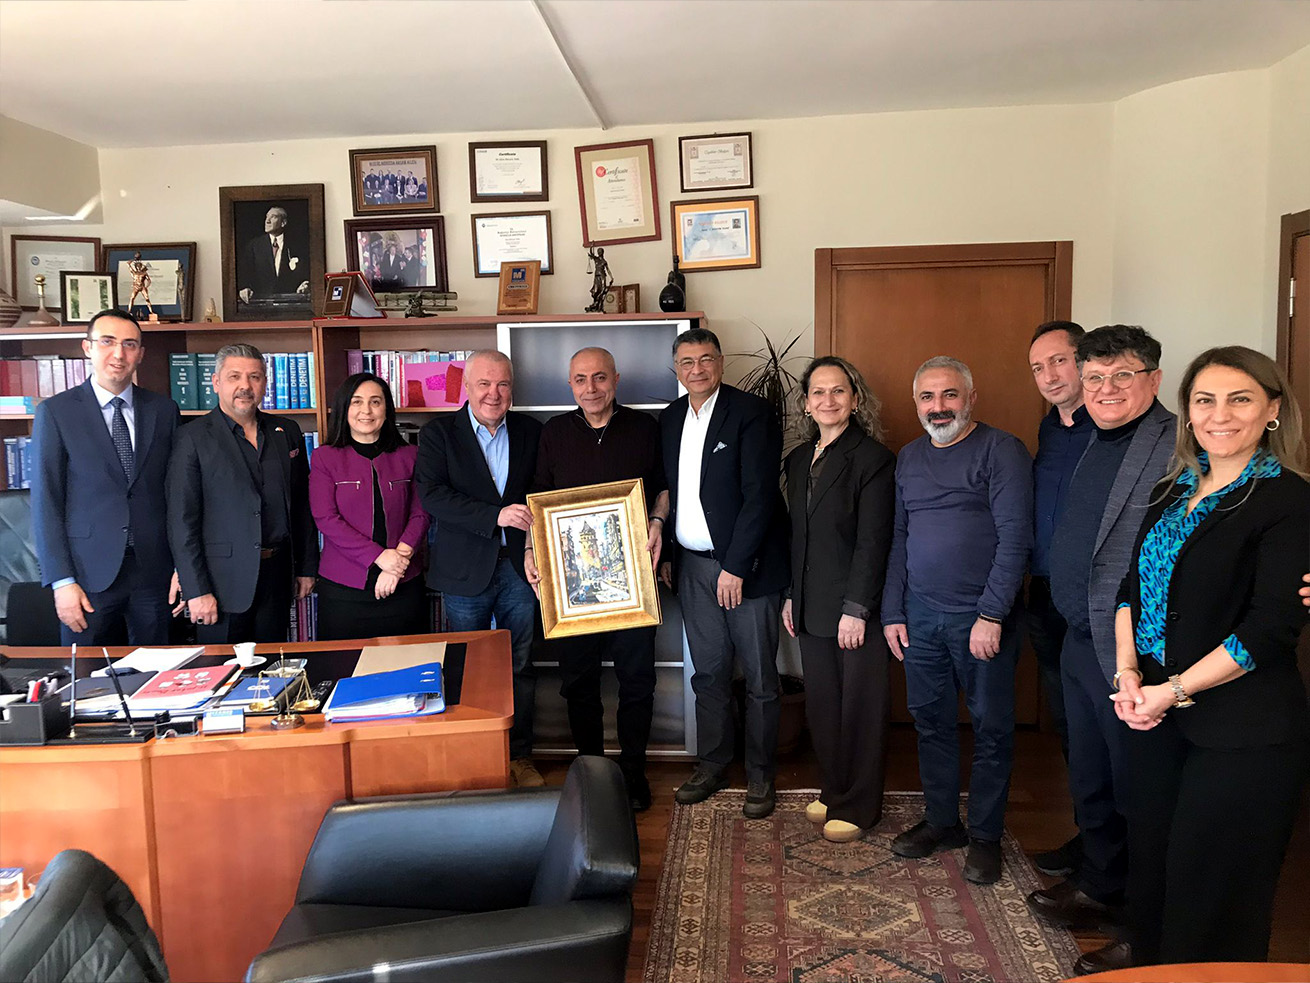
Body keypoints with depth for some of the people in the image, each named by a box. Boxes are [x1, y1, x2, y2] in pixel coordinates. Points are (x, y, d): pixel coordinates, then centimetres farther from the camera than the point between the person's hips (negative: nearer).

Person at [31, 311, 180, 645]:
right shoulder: (55, 412, -2)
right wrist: (62, 581, -9)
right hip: (89, 571, -2)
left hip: (153, 568, 2)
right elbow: (45, 501, -3)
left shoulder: (163, 410, 6)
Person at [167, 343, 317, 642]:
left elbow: (302, 505, 12)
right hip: (223, 581, -4)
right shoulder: (193, 438, -5)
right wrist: (196, 590, -12)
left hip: (277, 577, 4)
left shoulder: (287, 432, 9)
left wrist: (306, 567, 10)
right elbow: (181, 520, -8)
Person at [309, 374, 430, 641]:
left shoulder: (409, 456, 8)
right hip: (343, 588, -2)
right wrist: (379, 556, -16)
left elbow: (420, 515, 3)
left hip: (403, 586, 2)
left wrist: (400, 559, -13)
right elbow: (326, 518, -7)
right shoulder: (324, 457, 2)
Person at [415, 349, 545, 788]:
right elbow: (431, 494, -13)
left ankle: (520, 755, 24)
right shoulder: (439, 433, -1)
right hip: (466, 570, -2)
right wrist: (495, 515, -22)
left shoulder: (530, 431, 7)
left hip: (518, 566, 2)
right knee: (464, 669, 8)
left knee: (520, 666, 10)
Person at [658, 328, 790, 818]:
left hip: (746, 565, -5)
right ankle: (711, 766, 29)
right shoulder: (670, 418, 10)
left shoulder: (751, 413, -10)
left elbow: (758, 496, -15)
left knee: (759, 677, 5)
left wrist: (735, 567, -17)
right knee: (709, 673, 15)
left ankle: (760, 775, 20)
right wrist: (664, 552, 10)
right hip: (693, 566, 5)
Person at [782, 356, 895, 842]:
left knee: (860, 705, 6)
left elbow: (873, 542, -14)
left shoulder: (872, 458, -10)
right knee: (821, 703, 13)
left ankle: (858, 806, 20)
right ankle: (833, 790, 30)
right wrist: (791, 596, 13)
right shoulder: (799, 459, 11)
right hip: (812, 607, 6)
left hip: (857, 606, -6)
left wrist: (856, 609, -17)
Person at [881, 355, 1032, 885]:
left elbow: (1014, 537, -12)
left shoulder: (1001, 450, -6)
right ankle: (941, 821, 29)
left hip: (982, 619, -5)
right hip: (920, 616, 5)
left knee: (991, 729, 6)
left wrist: (992, 614, -17)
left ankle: (984, 835, 21)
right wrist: (893, 613, 9)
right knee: (931, 721, 13)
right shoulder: (909, 456, 13)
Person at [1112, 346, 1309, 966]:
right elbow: (1133, 584, 10)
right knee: (1149, 874, 17)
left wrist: (1173, 691, -16)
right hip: (1152, 713, 6)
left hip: (1242, 730, -6)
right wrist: (1128, 671, -4)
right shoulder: (1172, 492, 10)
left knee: (1213, 897, 8)